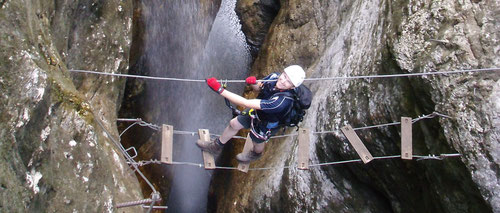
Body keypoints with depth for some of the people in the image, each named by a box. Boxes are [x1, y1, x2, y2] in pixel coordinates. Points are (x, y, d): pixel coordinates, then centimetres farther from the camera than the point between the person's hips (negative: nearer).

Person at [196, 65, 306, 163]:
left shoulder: (282, 101, -49)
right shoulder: (275, 76, -27)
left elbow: (246, 103, -50)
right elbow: (259, 88, -3)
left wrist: (220, 90, -51)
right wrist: (253, 83, -29)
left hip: (266, 125, -6)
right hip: (256, 111, 6)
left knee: (258, 142, 26)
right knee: (234, 124, 22)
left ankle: (256, 154, 65)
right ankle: (216, 146, 51)